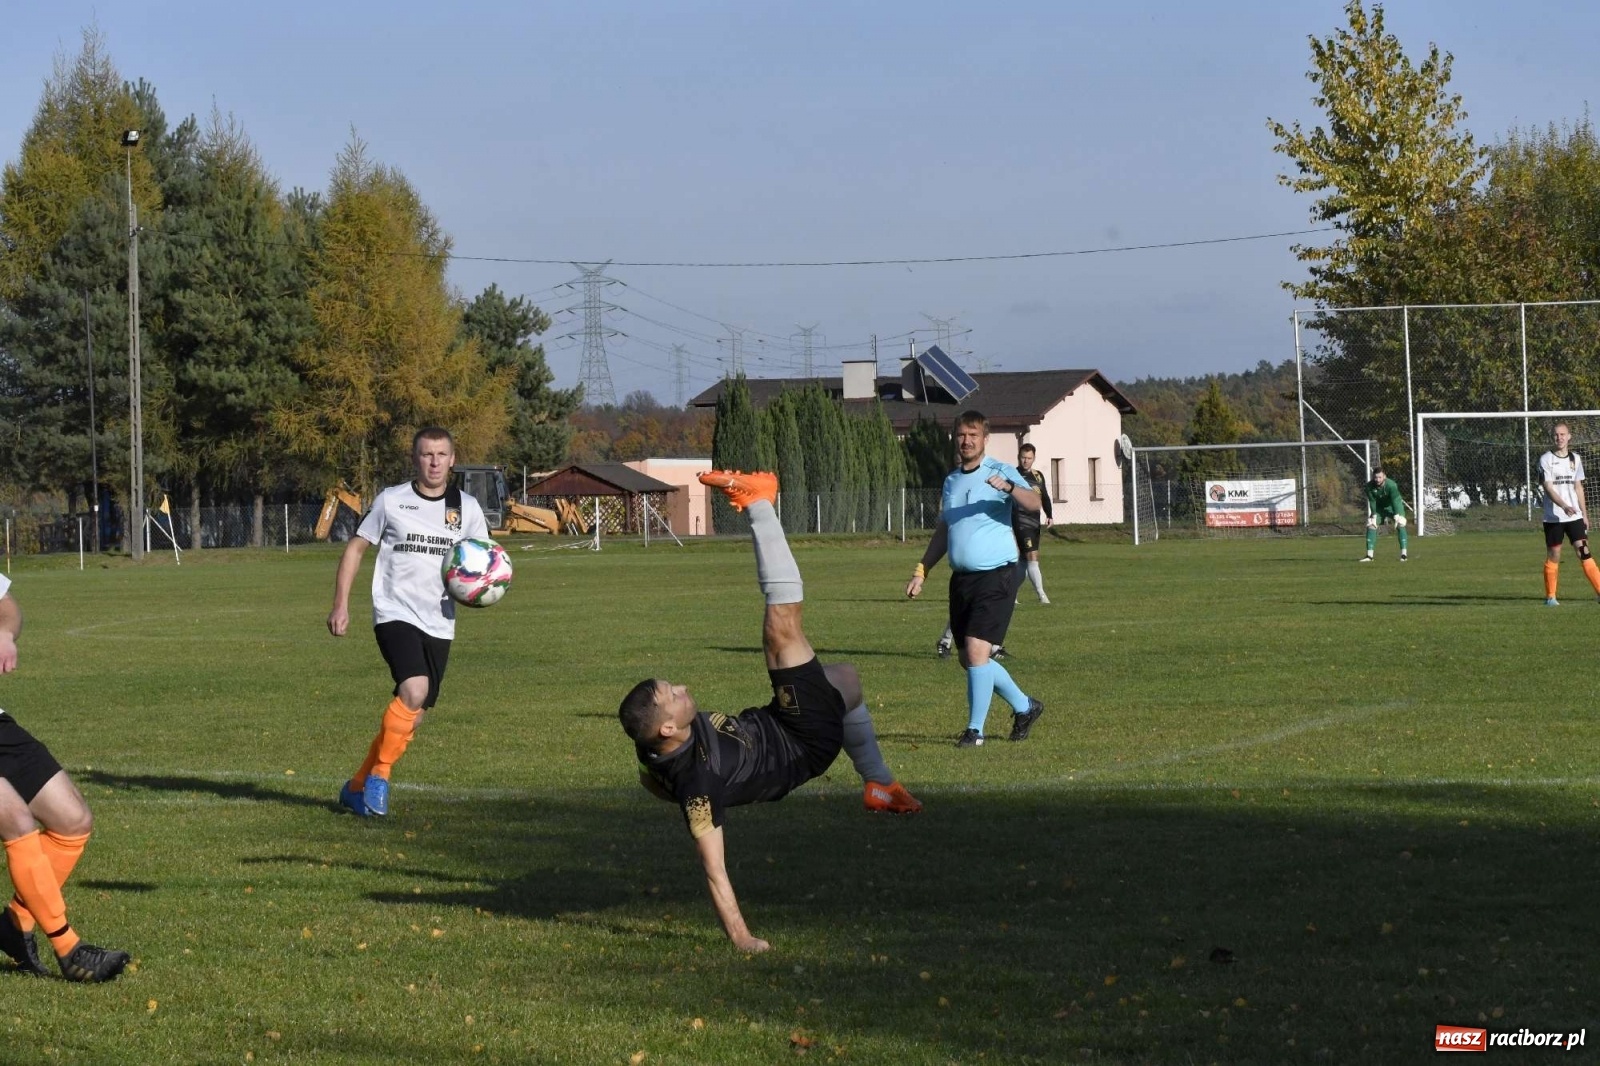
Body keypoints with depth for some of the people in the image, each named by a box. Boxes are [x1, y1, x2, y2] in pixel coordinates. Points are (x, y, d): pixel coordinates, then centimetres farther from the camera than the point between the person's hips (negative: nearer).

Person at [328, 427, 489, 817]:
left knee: (414, 715, 5)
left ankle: (358, 787, 21)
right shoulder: (391, 500, 1)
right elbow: (356, 547, 9)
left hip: (439, 623, 4)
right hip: (394, 614, -4)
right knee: (414, 690, -27)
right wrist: (341, 604, 2)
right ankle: (379, 774, -11)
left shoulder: (466, 508, 7)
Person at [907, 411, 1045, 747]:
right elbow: (942, 532, 24)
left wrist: (1009, 487, -41)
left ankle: (975, 729, -5)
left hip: (996, 576, -7)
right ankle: (1024, 706, 28)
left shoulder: (1001, 472, -5)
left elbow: (1033, 503, -22)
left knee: (977, 650, -15)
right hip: (961, 578, 7)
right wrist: (921, 570, 16)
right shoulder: (951, 481, 16)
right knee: (969, 659, 9)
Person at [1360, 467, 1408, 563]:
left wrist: (1396, 518, -37)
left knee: (1400, 524, -22)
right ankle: (1369, 555, -3)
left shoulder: (1391, 485, -33)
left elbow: (1395, 502, -34)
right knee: (1371, 525, -8)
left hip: (1394, 506, -4)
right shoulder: (1370, 486, -21)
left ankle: (1403, 554, -21)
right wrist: (1374, 515, -18)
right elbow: (1372, 502, -13)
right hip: (1380, 507, 4)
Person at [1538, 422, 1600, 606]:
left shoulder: (1575, 459, 10)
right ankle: (1550, 597, 11)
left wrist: (1584, 513, 13)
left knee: (1584, 552, -6)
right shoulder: (1546, 459, -4)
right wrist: (1564, 506, -28)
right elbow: (1548, 488, -13)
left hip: (1574, 515, 3)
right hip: (1553, 517, -3)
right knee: (1553, 555, 1)